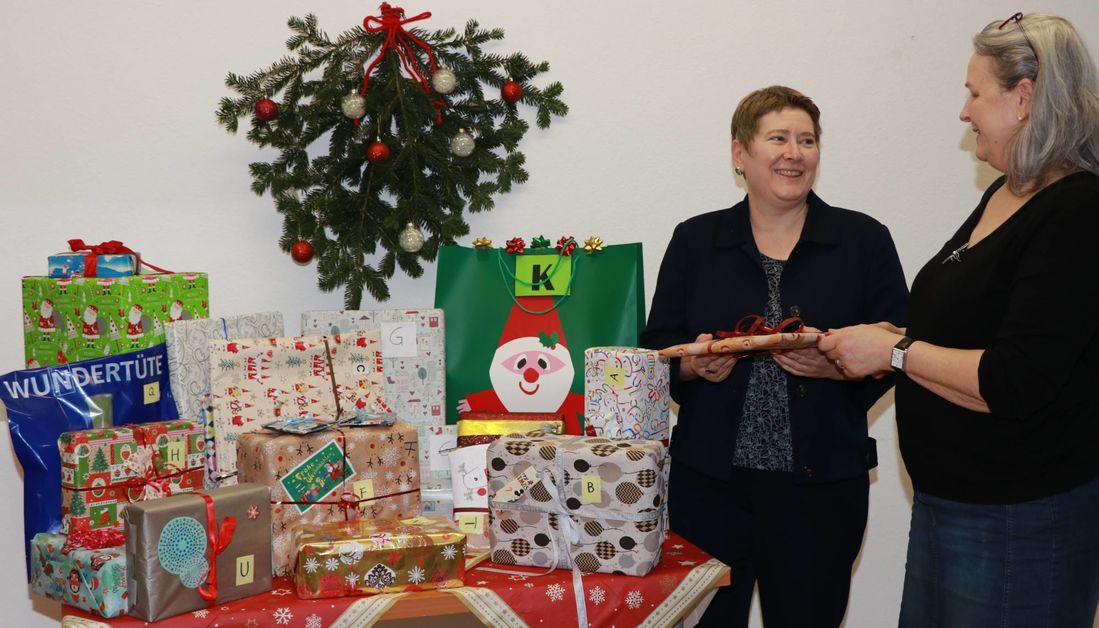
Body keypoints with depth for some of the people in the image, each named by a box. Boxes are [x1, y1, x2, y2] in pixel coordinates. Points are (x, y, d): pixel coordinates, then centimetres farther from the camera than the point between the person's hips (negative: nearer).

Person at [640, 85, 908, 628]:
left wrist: (838, 366, -18)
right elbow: (658, 349, 7)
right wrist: (695, 364, -13)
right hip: (707, 481, 1)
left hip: (820, 486, 0)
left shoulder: (863, 240, 3)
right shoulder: (695, 241, 7)